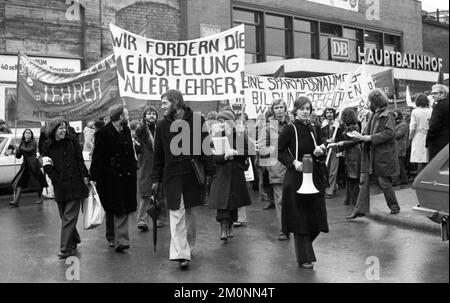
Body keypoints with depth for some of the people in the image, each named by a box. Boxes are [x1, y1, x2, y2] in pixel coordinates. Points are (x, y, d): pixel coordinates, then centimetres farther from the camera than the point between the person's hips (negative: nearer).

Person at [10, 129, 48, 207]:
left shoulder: (33, 142, -3)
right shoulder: (22, 143, 14)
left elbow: (30, 150, -23)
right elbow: (18, 156, 11)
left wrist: (21, 148, -8)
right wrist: (18, 149, -9)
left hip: (33, 165, -6)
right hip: (25, 165, 6)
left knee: (37, 182, 3)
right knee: (19, 182, -5)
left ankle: (40, 199, 20)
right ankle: (16, 201, -9)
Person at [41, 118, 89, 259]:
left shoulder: (71, 140, 1)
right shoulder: (47, 145, 3)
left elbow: (79, 160, 3)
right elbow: (47, 167, 2)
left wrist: (85, 176, -3)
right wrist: (56, 180, -7)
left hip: (75, 185, -2)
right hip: (59, 187, 2)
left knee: (69, 217, -5)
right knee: (65, 217, 10)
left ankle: (65, 248, -3)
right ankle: (73, 241, 28)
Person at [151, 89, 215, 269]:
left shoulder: (197, 120, -2)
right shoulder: (162, 126, 5)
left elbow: (205, 147, -1)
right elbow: (158, 154, 9)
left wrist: (209, 172, -4)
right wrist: (156, 179, 7)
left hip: (192, 174, 0)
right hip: (171, 175, 1)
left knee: (190, 212, 12)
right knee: (176, 214, -5)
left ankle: (188, 247, 31)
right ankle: (181, 253, -4)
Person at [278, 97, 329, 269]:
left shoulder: (315, 129, 9)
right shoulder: (289, 130, -6)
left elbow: (322, 155, 14)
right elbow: (279, 152, -7)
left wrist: (319, 153, -8)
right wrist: (293, 162, -20)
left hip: (315, 177, 5)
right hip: (296, 178, -5)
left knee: (316, 218, 7)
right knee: (300, 218, 0)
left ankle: (304, 247, 34)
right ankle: (304, 258, 13)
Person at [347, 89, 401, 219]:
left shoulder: (388, 115, -9)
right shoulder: (373, 116, 16)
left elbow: (389, 133, -20)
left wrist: (370, 138, -21)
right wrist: (361, 136, 0)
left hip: (383, 155, -7)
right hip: (369, 154, 7)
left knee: (384, 182, 3)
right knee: (363, 181, 1)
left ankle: (394, 206, 25)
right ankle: (360, 209, 3)